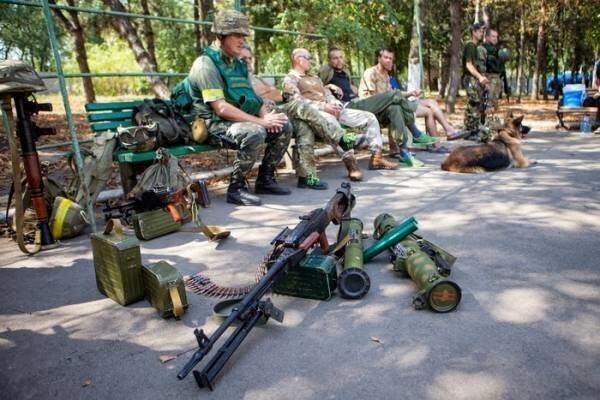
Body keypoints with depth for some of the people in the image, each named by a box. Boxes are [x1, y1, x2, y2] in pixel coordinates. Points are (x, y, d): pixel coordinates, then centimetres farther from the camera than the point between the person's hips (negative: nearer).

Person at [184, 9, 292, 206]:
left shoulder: (238, 63, 16)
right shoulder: (206, 64, -12)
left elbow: (252, 97, 16)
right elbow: (221, 108, -22)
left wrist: (266, 116, -7)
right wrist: (260, 121, -22)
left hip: (241, 120, 9)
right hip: (214, 124, -8)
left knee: (284, 127, -2)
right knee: (255, 133, -34)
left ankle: (265, 179, 7)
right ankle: (236, 188, -19)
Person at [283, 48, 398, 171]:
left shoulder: (314, 77, 32)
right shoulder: (290, 79, 6)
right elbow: (297, 101, -10)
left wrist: (335, 104, -1)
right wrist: (323, 106, -17)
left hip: (332, 110, 8)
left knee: (369, 117, -1)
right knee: (329, 120, -44)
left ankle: (376, 157, -7)